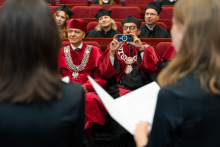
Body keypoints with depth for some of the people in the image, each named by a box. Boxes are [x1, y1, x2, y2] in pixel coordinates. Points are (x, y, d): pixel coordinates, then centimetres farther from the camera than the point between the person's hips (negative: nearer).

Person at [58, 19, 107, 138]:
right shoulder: (61, 52, 18)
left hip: (88, 91, -1)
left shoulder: (93, 51, 11)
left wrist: (85, 87, -15)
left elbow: (101, 78, 4)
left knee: (89, 100, -37)